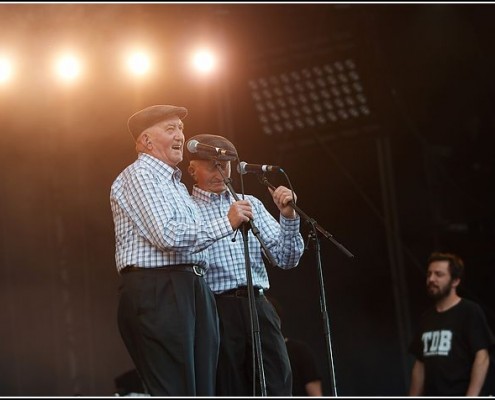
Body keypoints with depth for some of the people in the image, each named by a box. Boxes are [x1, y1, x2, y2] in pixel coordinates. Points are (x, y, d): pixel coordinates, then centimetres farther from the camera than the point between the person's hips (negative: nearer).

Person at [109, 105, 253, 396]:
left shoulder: (176, 184, 26)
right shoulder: (138, 175, -3)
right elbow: (166, 235, -16)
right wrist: (226, 222, -12)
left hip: (193, 290, 9)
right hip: (156, 292, -9)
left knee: (203, 392, 3)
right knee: (174, 394, -13)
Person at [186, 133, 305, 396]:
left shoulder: (252, 205, 19)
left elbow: (286, 259, 14)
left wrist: (288, 217, -2)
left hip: (258, 307, 4)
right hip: (216, 310, -4)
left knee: (278, 388, -7)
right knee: (231, 393, -2)